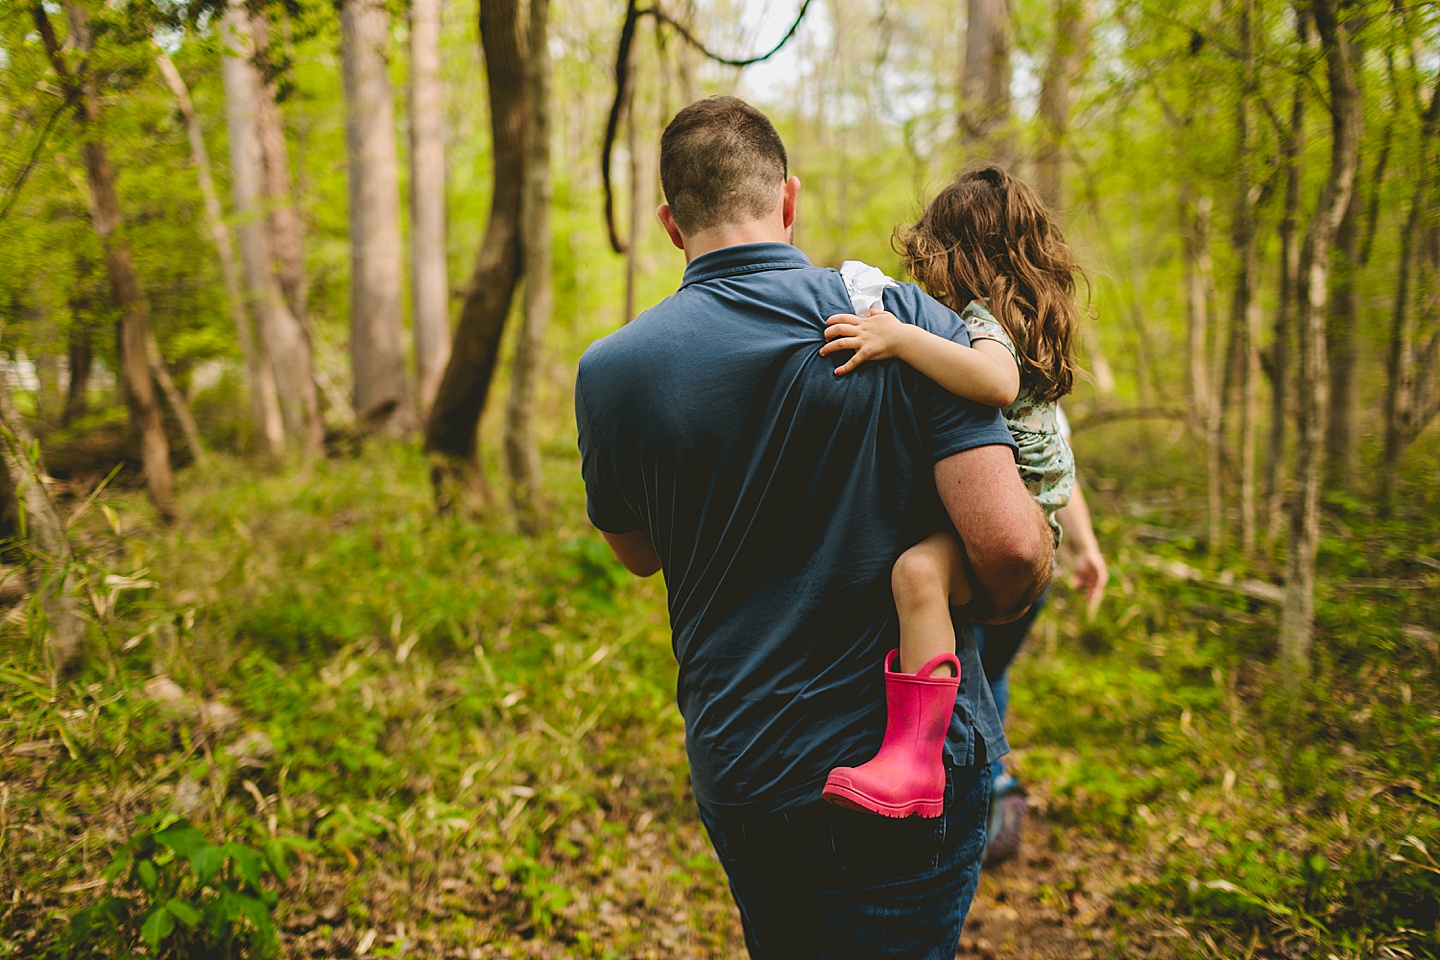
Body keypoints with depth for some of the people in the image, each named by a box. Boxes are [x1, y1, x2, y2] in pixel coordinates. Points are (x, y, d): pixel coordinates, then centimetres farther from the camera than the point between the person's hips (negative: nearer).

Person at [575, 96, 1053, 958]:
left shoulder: (612, 372, -7)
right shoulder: (910, 322, -12)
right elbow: (1011, 542, -19)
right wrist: (994, 606, 3)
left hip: (733, 774, 3)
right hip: (914, 757, -2)